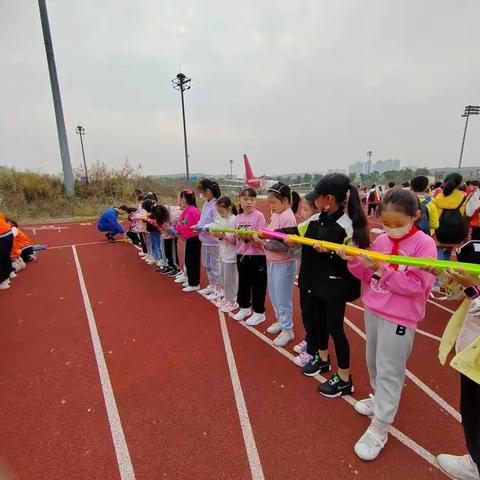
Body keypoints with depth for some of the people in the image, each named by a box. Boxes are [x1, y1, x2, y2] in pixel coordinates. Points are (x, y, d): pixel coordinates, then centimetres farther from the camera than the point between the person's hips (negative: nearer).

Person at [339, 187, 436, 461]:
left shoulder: (424, 244, -14)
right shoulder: (380, 241, 2)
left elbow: (417, 285, -20)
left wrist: (384, 270, -27)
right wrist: (354, 261, -12)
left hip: (400, 318, -6)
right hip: (372, 310, 6)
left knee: (389, 370, 4)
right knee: (374, 361, 21)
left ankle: (380, 427, 18)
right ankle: (380, 398, 45)